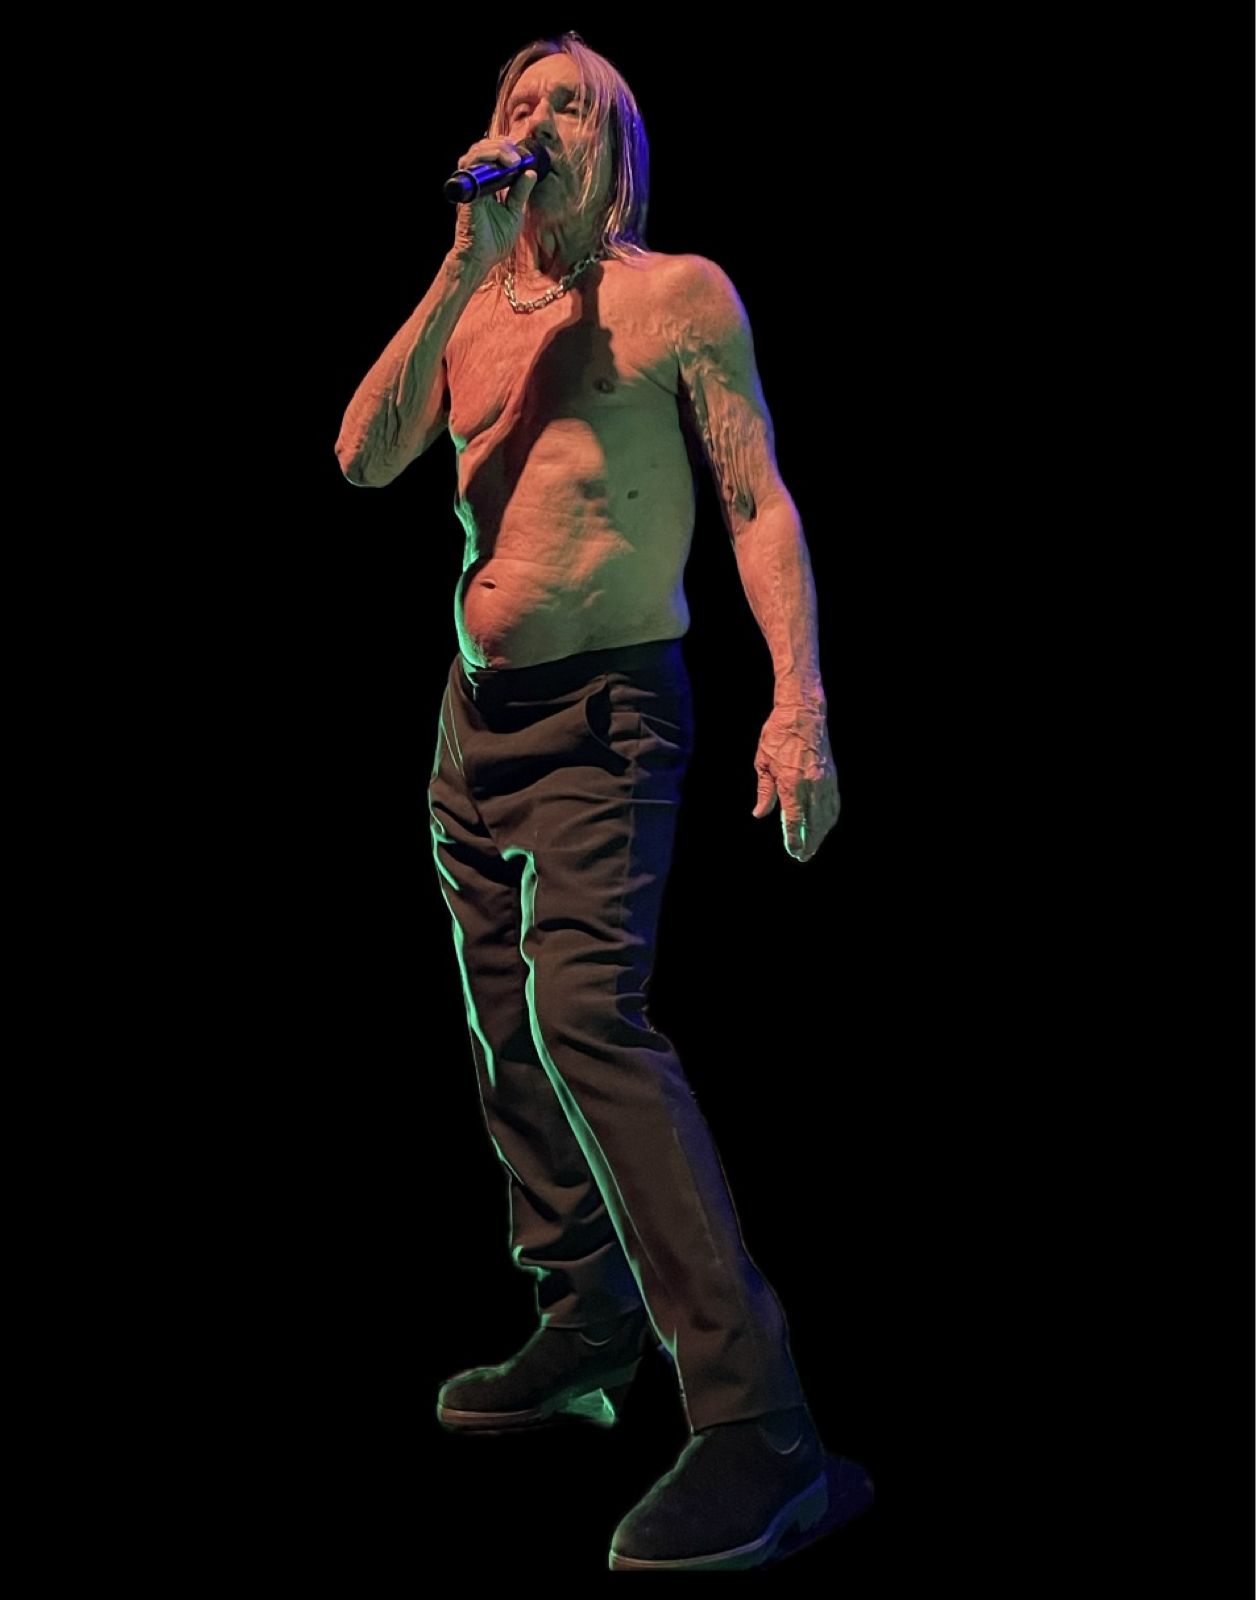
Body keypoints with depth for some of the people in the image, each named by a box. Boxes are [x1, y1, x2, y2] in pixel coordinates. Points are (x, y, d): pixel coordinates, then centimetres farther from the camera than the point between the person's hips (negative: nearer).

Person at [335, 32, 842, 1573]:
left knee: (586, 1016, -24)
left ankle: (753, 1417, -22)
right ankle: (585, 1329, 29)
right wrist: (466, 270, -7)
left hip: (609, 708, -7)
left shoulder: (680, 293, -1)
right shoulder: (470, 309, 14)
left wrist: (800, 706, -19)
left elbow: (760, 502, -8)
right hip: (477, 709, 7)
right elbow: (365, 459, -1)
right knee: (511, 1036, 12)